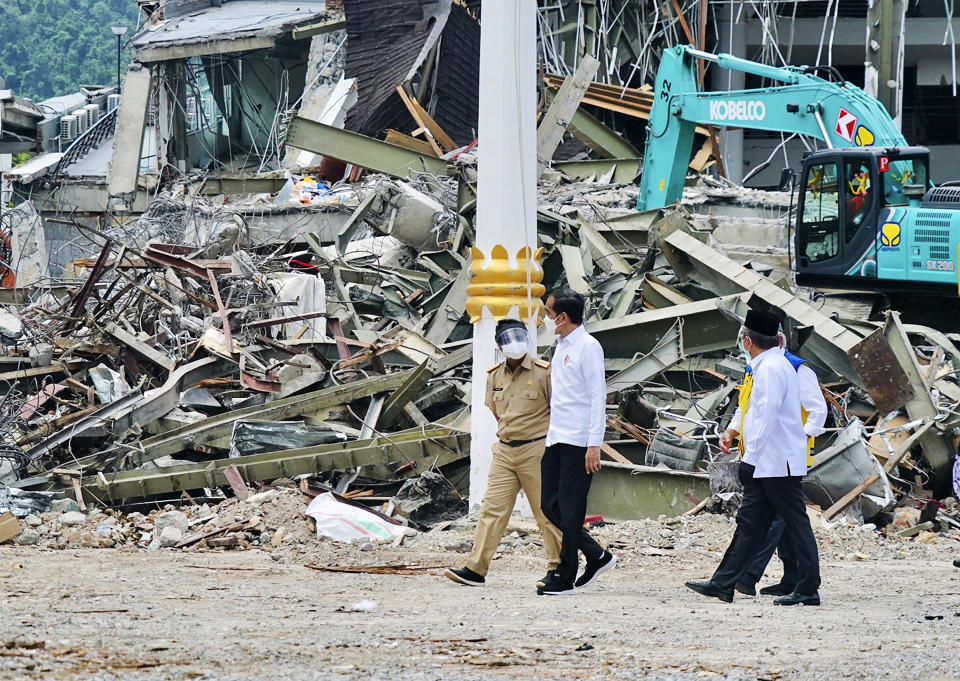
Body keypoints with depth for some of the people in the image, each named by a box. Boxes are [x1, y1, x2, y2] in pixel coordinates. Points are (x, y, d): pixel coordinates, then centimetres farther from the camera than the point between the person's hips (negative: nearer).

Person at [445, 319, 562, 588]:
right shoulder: (494, 376, 8)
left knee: (546, 512, 2)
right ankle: (475, 569, -4)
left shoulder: (543, 372, -7)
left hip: (536, 451, -5)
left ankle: (557, 568, 13)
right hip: (504, 452, 5)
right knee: (492, 508, -1)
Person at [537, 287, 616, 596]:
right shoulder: (561, 347, 17)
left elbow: (598, 396, -14)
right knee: (550, 505, 6)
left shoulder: (587, 347, -10)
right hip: (556, 439, 9)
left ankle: (565, 578, -1)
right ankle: (597, 556, 17)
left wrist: (594, 445, -18)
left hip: (578, 442, -9)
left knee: (570, 509, -6)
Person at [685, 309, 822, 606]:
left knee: (796, 525, -5)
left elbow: (767, 415, -22)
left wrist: (751, 457, -19)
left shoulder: (770, 368, -15)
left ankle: (808, 590, -3)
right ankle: (723, 583, 10)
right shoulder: (770, 365, 16)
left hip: (777, 463, -10)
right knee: (750, 522, 9)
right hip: (767, 464, 10)